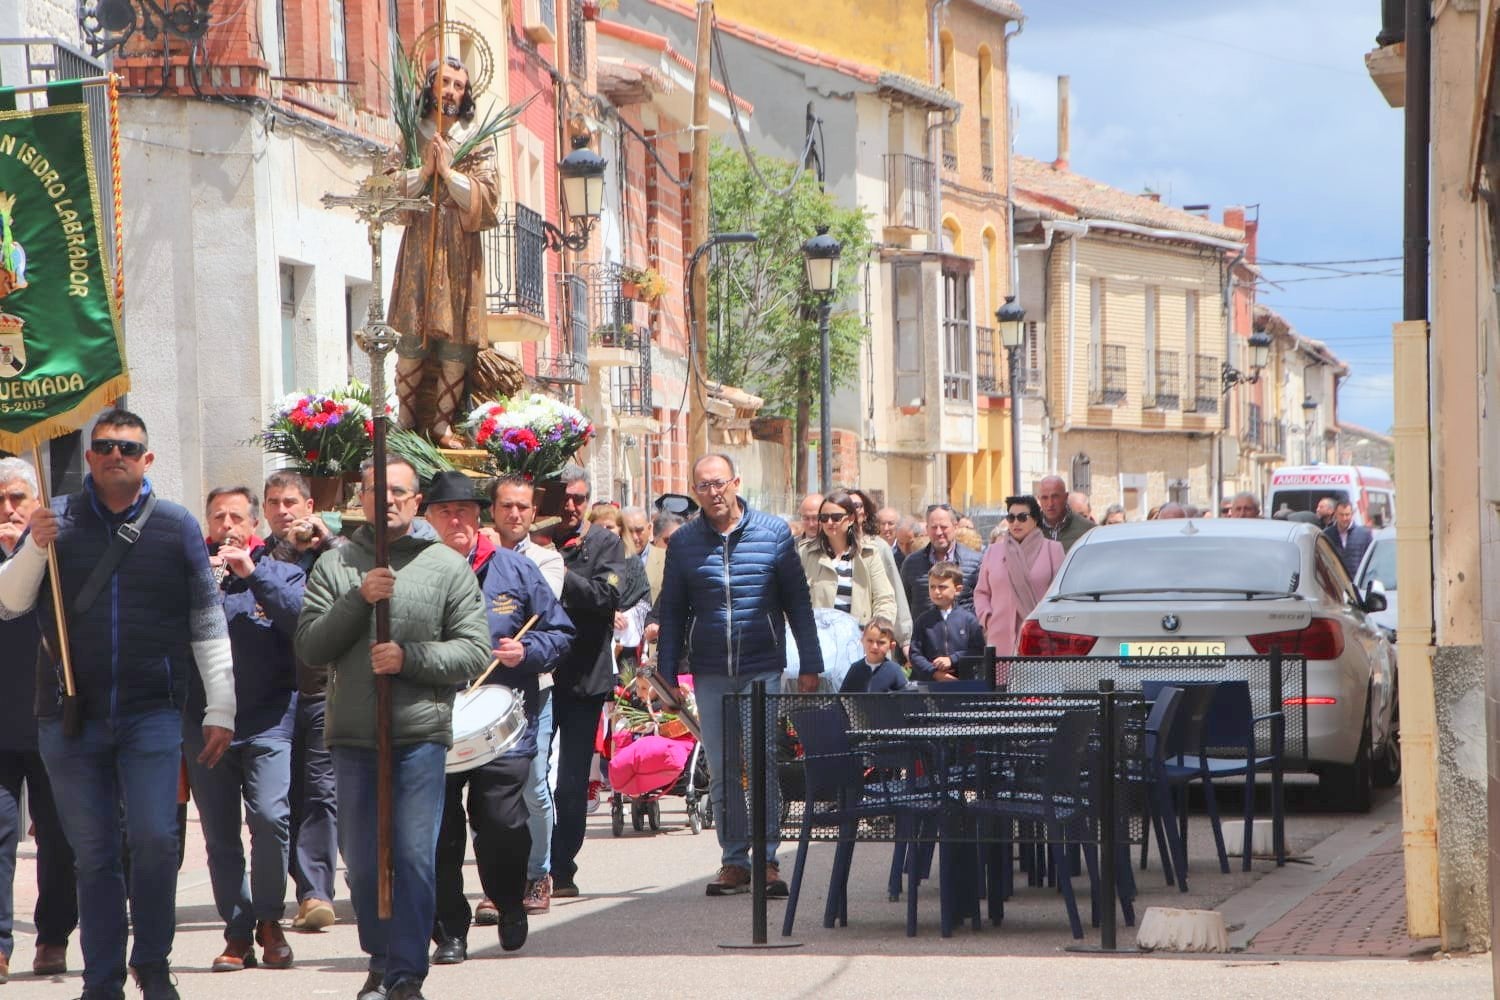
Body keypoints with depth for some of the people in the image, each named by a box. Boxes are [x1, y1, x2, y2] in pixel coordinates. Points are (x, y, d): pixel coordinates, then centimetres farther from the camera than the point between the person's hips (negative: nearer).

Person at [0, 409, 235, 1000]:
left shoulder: (176, 527, 5)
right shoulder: (58, 520, 6)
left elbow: (208, 627, 7)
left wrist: (220, 710, 4)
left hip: (151, 713, -1)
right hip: (70, 717, 1)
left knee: (155, 839, -12)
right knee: (92, 854, 5)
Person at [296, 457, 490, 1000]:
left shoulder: (447, 566, 6)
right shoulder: (335, 565, 9)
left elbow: (474, 651, 1)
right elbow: (309, 645, 1)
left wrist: (409, 657, -12)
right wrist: (359, 599, -12)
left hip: (421, 735, -2)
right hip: (353, 736, 2)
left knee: (414, 857, -8)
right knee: (362, 862, 7)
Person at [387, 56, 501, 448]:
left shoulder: (478, 142, 10)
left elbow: (487, 196, -1)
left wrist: (449, 172, -10)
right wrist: (424, 171, -10)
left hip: (460, 250, 0)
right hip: (418, 246, 0)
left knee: (456, 342, -4)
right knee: (411, 339, -7)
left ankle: (443, 423, -1)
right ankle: (405, 423, -3)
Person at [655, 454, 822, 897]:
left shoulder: (773, 533, 2)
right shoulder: (683, 542, 6)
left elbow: (798, 601, 5)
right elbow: (671, 611, 11)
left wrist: (809, 664, 1)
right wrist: (666, 673, 5)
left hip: (763, 668, -2)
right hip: (710, 673, 2)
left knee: (765, 764, -5)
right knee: (721, 771, 3)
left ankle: (767, 859, -2)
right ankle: (734, 860, 9)